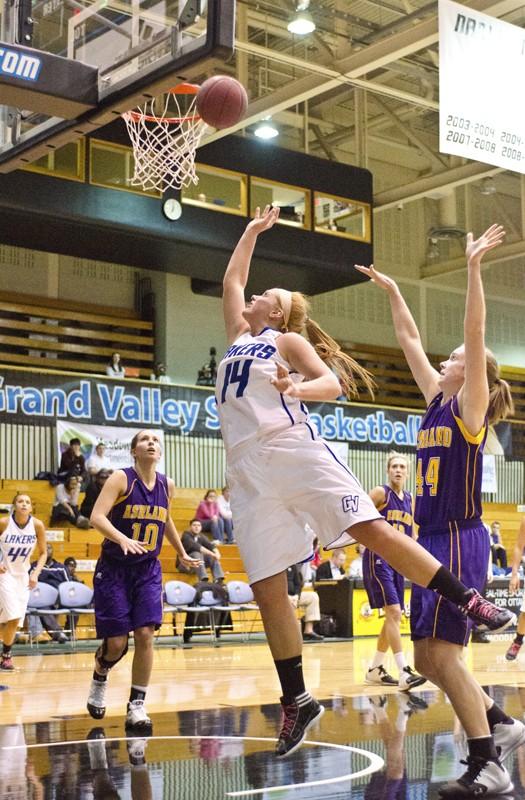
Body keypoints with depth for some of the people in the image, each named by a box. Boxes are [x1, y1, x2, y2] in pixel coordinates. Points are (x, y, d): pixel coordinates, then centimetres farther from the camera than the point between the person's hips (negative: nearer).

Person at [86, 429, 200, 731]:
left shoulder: (167, 485, 3)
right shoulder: (121, 479, -12)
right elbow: (97, 516, -23)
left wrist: (182, 553, 30)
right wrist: (122, 538, -40)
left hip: (148, 570, 3)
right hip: (114, 569, -3)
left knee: (145, 635, -10)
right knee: (116, 642, -3)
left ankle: (137, 706, 1)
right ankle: (99, 680, 30)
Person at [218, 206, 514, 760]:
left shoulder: (289, 340, 11)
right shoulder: (239, 337, 27)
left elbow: (332, 383, -3)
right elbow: (230, 280, 36)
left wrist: (297, 388, -23)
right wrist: (251, 232, 41)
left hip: (293, 450, -5)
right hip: (248, 470, 5)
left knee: (371, 529, -17)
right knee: (266, 589, -1)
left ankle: (469, 602, -10)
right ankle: (296, 701, 4)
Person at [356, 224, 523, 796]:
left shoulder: (469, 405, -5)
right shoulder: (437, 401, 14)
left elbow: (475, 332, -17)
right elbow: (409, 338, 21)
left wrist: (473, 267, -21)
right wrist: (391, 290, 22)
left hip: (459, 540, -8)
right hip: (433, 539, 8)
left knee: (442, 652, -10)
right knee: (427, 658, 11)